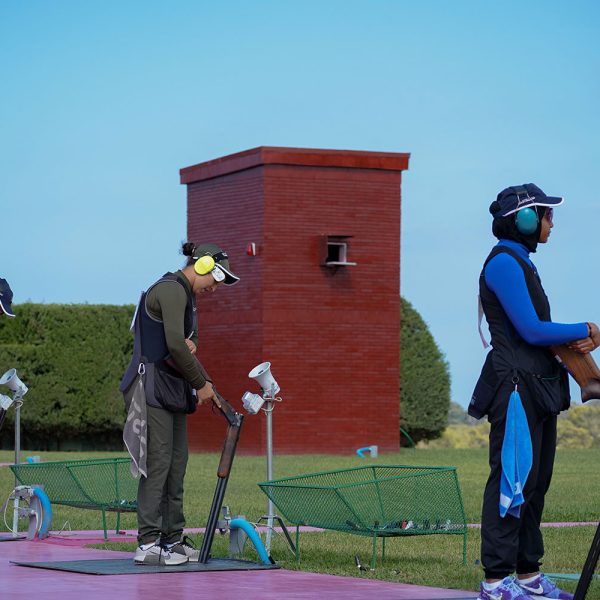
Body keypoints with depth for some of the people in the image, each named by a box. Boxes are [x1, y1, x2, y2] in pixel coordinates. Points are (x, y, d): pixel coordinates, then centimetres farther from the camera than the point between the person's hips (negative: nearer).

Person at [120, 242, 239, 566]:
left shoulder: (184, 293, 19)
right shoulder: (172, 290, -13)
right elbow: (175, 344, -20)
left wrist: (191, 342, -1)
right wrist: (201, 384, -12)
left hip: (172, 389, 10)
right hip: (152, 386, -10)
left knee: (177, 462, 10)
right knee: (158, 460, -12)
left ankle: (172, 539, 15)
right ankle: (148, 544, -13)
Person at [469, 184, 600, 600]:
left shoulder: (521, 262, 18)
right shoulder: (504, 262, -12)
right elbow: (530, 330, -18)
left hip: (538, 386, 10)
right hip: (516, 387, -10)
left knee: (535, 481, 11)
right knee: (513, 480, -9)